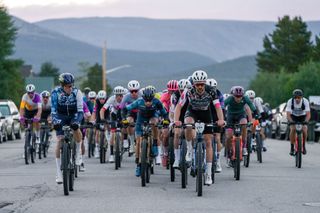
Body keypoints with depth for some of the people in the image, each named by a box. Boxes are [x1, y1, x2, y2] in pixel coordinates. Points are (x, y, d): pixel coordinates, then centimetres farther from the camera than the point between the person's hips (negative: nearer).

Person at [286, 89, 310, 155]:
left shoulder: (305, 101, -27)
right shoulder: (290, 102, -27)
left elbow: (308, 114, -30)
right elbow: (288, 114, -30)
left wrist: (306, 121, -49)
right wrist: (291, 121, -49)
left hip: (302, 117, 0)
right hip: (293, 117, 0)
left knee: (304, 130, -22)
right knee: (293, 129, -25)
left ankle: (303, 146, 2)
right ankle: (292, 147, -12)